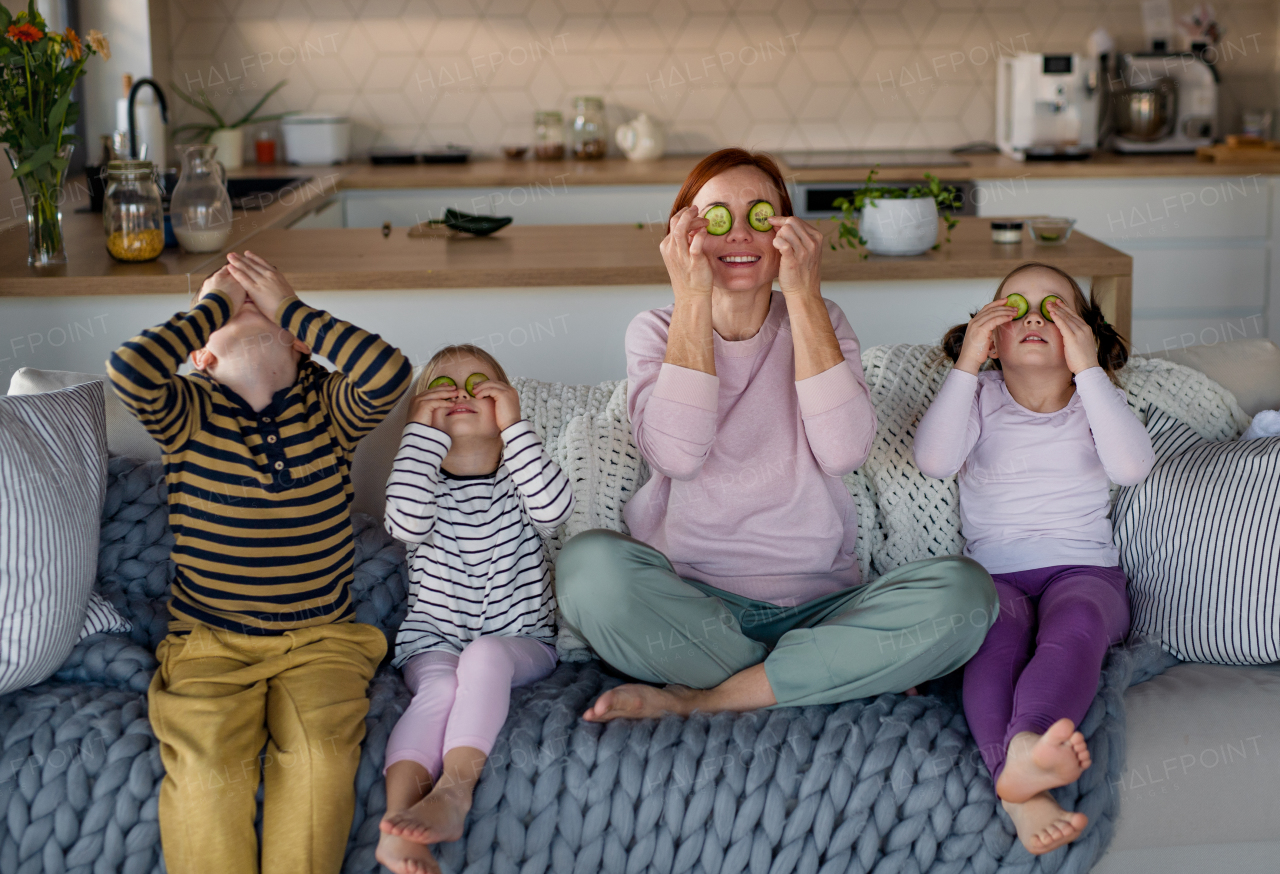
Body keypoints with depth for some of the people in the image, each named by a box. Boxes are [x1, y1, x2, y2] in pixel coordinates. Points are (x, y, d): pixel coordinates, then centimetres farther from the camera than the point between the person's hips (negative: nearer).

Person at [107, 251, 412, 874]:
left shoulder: (328, 406, 5)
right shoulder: (188, 411, 2)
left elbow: (390, 373, -18)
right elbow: (130, 371, -21)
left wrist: (289, 307, -8)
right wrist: (214, 303, -6)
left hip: (320, 640, 1)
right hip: (208, 642, -1)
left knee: (320, 753, -27)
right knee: (206, 763, -28)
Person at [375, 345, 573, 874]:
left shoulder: (517, 482, 8)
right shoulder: (422, 482, 9)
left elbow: (554, 508, -17)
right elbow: (407, 522, -17)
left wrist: (514, 426, -16)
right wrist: (423, 432, -12)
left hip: (520, 642, 0)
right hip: (433, 642, 0)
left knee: (484, 657, -35)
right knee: (440, 688, -33)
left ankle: (452, 791, -50)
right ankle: (396, 824, -53)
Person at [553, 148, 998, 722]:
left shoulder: (817, 322, 7)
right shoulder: (656, 331, 4)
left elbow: (843, 451, -14)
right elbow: (675, 454, -18)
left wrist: (804, 297, -12)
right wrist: (693, 299, -15)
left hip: (816, 603, 2)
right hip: (687, 598, -1)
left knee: (963, 590, -25)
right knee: (589, 563, -32)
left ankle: (695, 699, -21)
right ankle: (840, 675, -19)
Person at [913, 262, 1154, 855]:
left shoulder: (1094, 400, 16)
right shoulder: (980, 398, 15)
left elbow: (1133, 466, -8)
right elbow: (933, 461, -7)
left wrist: (1086, 369, -10)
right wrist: (965, 366, -8)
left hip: (1083, 569, 0)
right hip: (993, 576, 0)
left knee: (1076, 620, -36)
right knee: (1000, 625, -36)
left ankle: (1023, 750, -64)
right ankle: (1024, 795, -59)